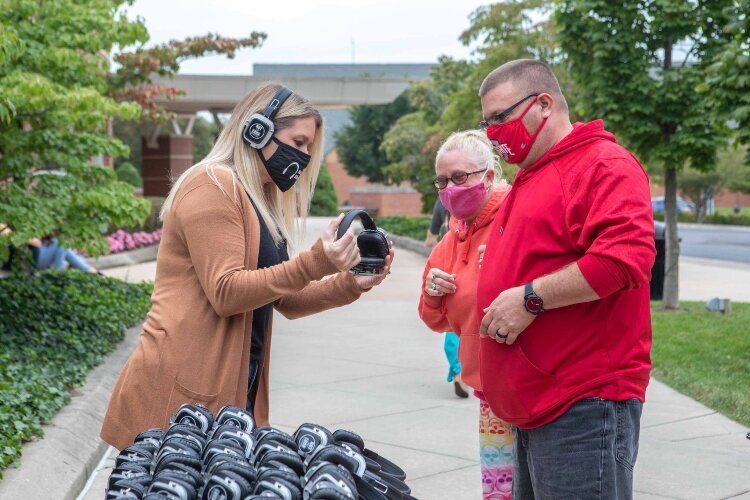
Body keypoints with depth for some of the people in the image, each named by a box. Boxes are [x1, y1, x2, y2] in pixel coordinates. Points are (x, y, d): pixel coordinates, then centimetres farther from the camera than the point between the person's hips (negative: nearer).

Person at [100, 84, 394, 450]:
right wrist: (314, 263, -23)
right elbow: (226, 292, -18)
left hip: (235, 389, 9)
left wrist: (349, 284, 2)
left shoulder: (263, 201, 19)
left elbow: (284, 301, 16)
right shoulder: (213, 185, -9)